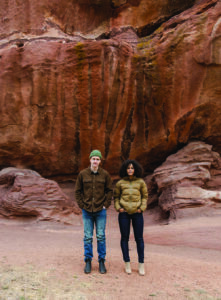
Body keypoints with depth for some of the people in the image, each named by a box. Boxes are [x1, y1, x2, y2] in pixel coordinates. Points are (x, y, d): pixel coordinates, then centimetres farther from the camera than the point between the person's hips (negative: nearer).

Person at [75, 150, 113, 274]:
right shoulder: (82, 174, -1)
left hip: (100, 211, 0)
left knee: (101, 237, 6)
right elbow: (78, 191, 5)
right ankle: (88, 261, 20)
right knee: (88, 237, 7)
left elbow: (110, 191, 4)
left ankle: (102, 261, 19)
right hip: (87, 211, 0)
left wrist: (106, 205, -4)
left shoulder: (105, 174, -2)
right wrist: (82, 205, -2)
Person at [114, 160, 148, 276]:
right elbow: (116, 197, 12)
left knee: (139, 238, 3)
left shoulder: (140, 182, 2)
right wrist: (118, 207, -2)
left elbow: (145, 196, 10)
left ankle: (141, 265, 16)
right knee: (124, 238, 5)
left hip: (137, 213, 0)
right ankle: (127, 264, 19)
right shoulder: (120, 183, 2)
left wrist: (142, 208, -2)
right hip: (124, 213, 0)